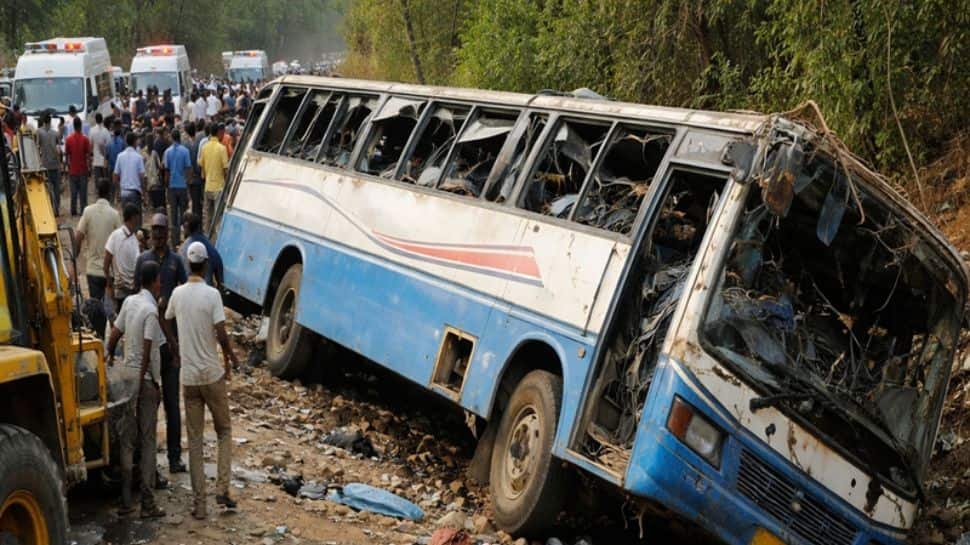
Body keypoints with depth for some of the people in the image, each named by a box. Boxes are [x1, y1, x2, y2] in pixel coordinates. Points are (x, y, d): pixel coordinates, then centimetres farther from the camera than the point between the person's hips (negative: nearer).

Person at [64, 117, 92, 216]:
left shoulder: (69, 139, -4)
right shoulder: (85, 139, -9)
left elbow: (67, 155, 1)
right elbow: (88, 155, -8)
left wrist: (68, 167, 13)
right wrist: (89, 167, 2)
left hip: (72, 170, 2)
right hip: (83, 169, -2)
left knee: (73, 191, 8)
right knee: (83, 191, 3)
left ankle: (73, 210, 10)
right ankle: (83, 210, 3)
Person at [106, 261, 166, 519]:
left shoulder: (129, 302, 6)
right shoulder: (151, 310, -14)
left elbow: (113, 337, 10)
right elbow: (147, 351, -17)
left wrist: (110, 359, 25)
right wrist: (143, 382, -10)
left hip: (128, 374, 7)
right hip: (145, 378, -7)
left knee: (127, 439, 9)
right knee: (147, 441, -2)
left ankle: (126, 500, 12)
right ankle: (148, 504, 1)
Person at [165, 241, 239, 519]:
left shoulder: (177, 294, 1)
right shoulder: (212, 294, -11)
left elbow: (167, 323, 17)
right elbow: (221, 334, -16)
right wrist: (230, 358, 3)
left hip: (188, 376, 3)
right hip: (212, 374, -3)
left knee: (194, 440, 6)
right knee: (224, 431, 14)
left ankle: (200, 503, 5)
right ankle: (222, 489, 3)